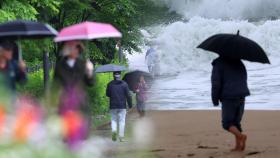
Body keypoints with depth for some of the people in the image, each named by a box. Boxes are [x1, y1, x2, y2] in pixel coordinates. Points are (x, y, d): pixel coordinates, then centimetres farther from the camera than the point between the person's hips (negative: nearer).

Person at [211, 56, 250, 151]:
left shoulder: (218, 64, -3)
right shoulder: (238, 62, 14)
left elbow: (216, 84, -9)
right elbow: (244, 78, 24)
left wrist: (215, 100, 0)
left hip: (228, 98, -6)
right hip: (241, 97, 6)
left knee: (227, 123, 1)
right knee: (236, 122, 14)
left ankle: (241, 136, -24)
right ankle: (238, 146, 3)